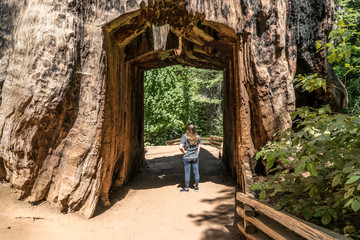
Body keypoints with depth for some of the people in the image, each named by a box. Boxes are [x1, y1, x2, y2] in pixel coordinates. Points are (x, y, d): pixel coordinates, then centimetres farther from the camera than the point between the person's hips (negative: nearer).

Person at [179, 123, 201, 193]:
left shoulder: (184, 136, -16)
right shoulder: (198, 137, -6)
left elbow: (181, 147, -23)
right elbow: (199, 147, 2)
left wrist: (184, 152, -5)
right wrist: (196, 155, 14)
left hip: (187, 158, -3)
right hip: (195, 158, 3)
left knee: (187, 173, 7)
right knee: (196, 172, 14)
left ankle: (186, 188, 18)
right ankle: (196, 187, 27)